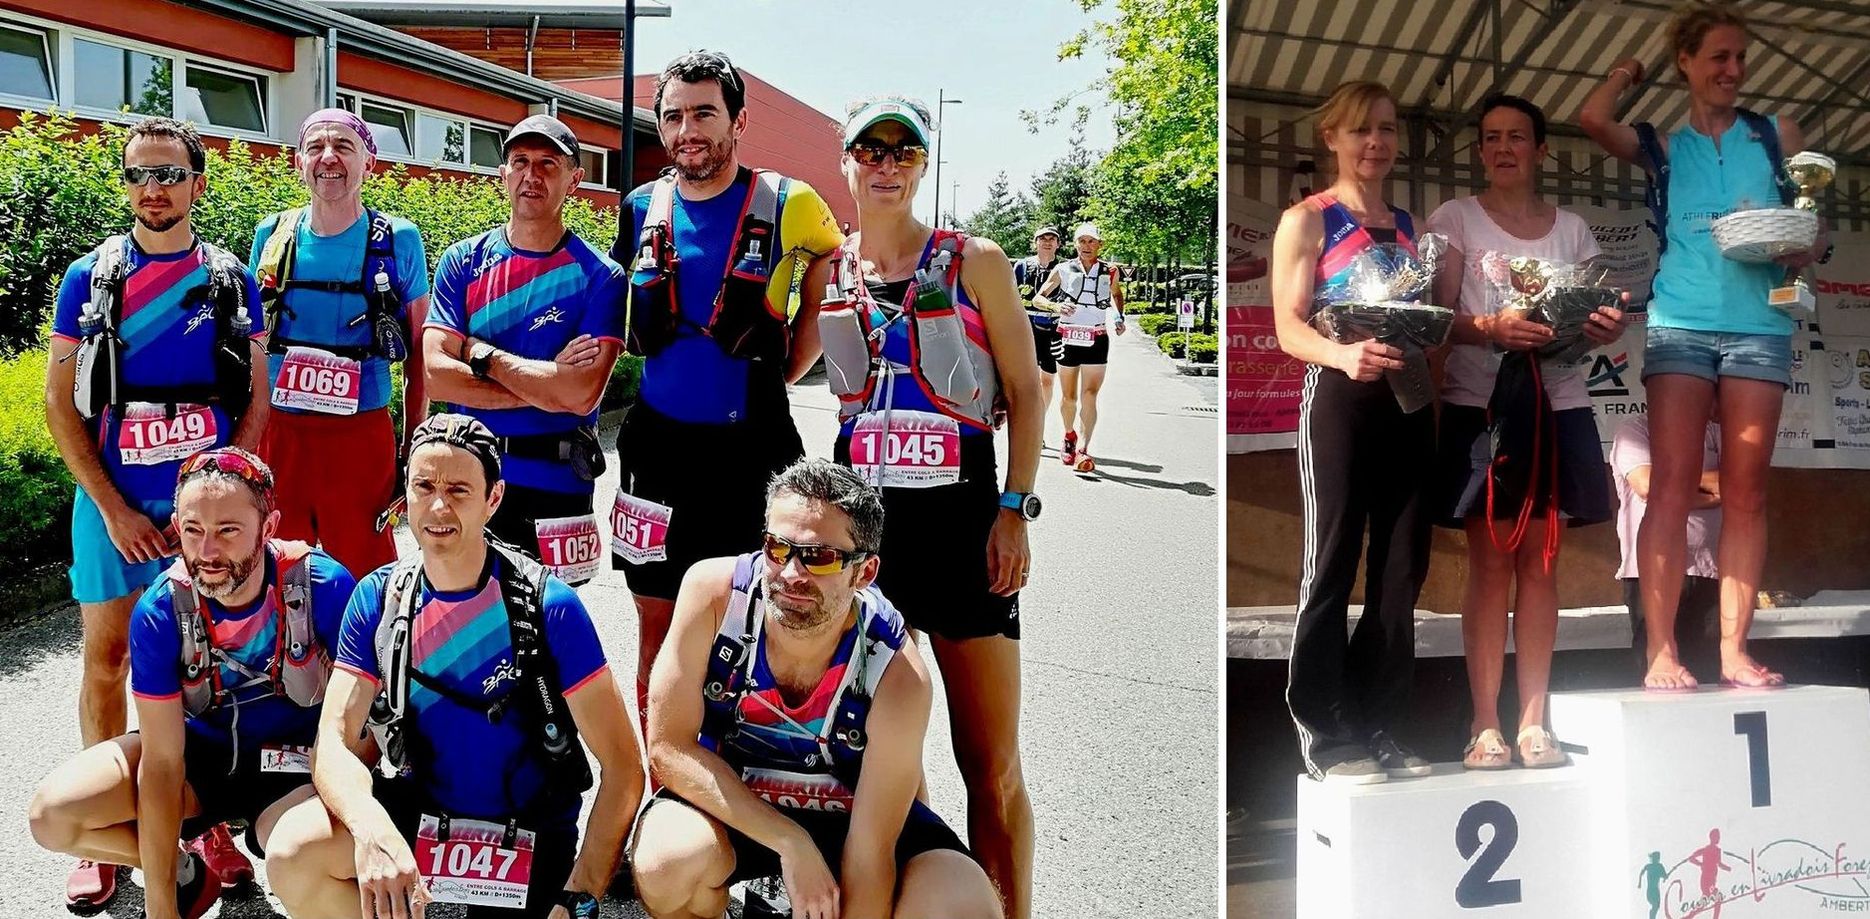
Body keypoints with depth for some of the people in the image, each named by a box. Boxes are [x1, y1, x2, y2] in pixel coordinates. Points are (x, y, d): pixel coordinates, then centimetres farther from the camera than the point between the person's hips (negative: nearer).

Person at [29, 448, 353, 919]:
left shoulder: (324, 585, -23)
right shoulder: (160, 612, -17)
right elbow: (162, 761, -16)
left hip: (298, 761, -3)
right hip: (201, 749, 3)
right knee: (52, 814, -17)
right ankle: (193, 870, 8)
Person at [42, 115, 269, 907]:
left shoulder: (232, 282, 4)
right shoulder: (89, 278, 2)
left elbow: (256, 400, 3)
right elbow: (59, 402, 1)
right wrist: (114, 509, -7)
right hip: (113, 505, 0)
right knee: (107, 659, 5)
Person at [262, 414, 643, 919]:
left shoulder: (548, 606, -16)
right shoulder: (378, 600, -6)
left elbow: (623, 768, -15)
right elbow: (334, 742, -13)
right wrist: (374, 832, -36)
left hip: (526, 836, -2)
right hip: (415, 813, 3)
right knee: (292, 851, -24)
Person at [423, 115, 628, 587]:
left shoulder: (599, 277, -6)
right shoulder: (462, 262, 3)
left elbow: (581, 395, -17)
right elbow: (435, 374, -7)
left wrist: (481, 353, -10)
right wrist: (544, 388, -13)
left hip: (555, 486, -2)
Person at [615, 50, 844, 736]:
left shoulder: (788, 206, -6)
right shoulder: (644, 208, 5)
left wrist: (779, 373, -2)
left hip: (751, 446, -3)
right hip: (658, 444, 3)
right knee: (657, 632, 9)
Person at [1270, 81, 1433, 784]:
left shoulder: (1409, 225, 19)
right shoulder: (1307, 221, 2)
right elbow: (1289, 329, -9)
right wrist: (1344, 355, -28)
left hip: (1408, 401, 6)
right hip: (1339, 399, -6)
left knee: (1403, 567, 5)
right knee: (1332, 562, -5)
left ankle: (1375, 726, 14)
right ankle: (1325, 737, 1)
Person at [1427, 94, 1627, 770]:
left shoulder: (1572, 229, 16)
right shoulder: (1456, 219, 7)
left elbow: (1593, 319, 12)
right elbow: (1439, 316, -3)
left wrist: (1606, 327, -12)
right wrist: (1492, 328, -22)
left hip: (1555, 403, 3)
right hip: (1479, 402, -3)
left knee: (1540, 562, 2)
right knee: (1490, 561, -5)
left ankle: (1533, 722, 6)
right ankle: (1485, 725, -1)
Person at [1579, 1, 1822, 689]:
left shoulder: (1777, 136, 15)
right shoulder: (1663, 149, 13)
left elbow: (1816, 221, 15)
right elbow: (1593, 119, -5)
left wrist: (1806, 249, -8)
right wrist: (1624, 75, 14)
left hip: (1759, 326, 1)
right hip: (1680, 327, -1)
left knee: (1745, 492, 0)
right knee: (1671, 488, -9)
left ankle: (1733, 650, 3)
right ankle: (1661, 652, -9)